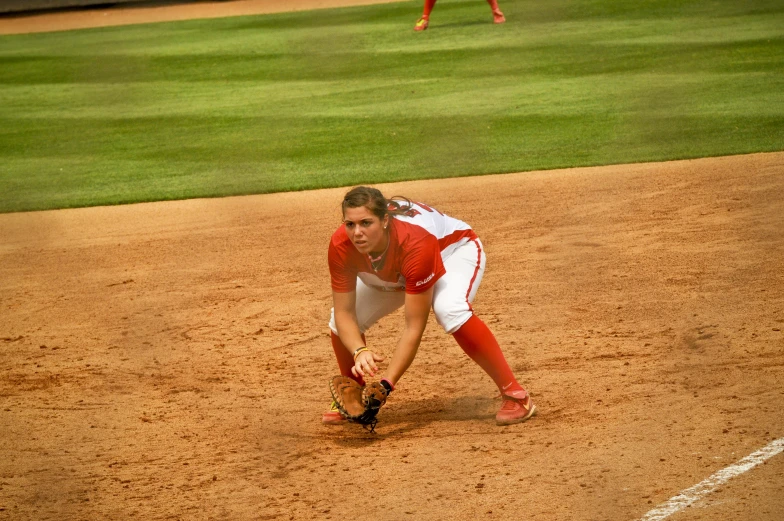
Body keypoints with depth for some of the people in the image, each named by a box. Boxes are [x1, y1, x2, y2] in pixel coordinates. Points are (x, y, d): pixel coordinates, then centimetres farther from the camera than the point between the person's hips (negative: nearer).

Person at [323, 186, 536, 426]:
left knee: (449, 308, -37)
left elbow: (414, 328, -41)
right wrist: (359, 351, -45)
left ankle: (515, 395, -28)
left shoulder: (415, 243, -44)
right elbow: (344, 313, -25)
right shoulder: (341, 246, -31)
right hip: (393, 275, 6)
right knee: (340, 322, -9)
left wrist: (385, 385, -46)